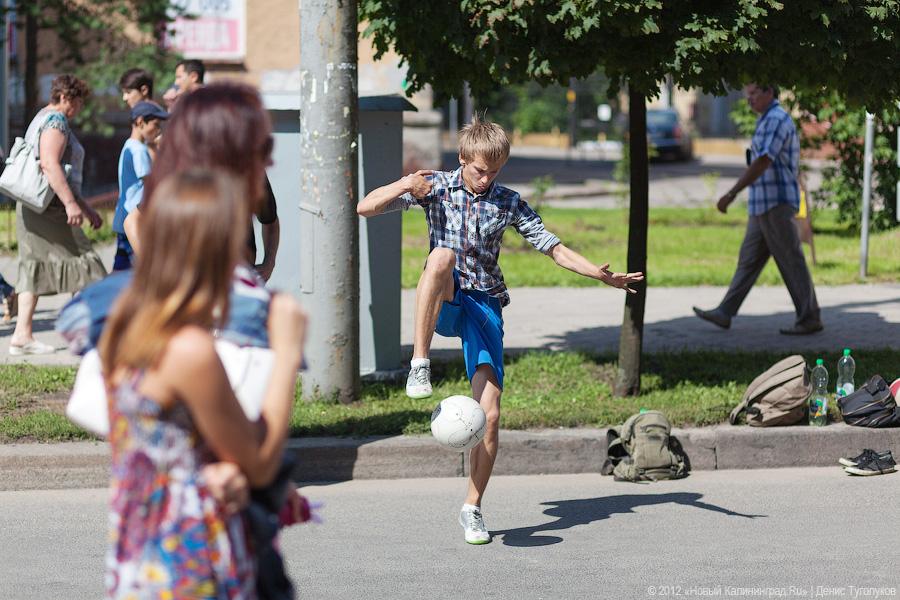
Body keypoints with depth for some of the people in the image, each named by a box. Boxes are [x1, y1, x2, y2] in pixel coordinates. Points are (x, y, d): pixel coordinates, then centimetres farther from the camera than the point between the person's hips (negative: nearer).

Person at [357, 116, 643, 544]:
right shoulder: (436, 187, 2)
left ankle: (472, 508, 9)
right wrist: (402, 187, -23)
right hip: (445, 303, -2)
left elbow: (553, 248, 6)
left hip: (484, 305, 2)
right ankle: (419, 365, -38)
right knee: (443, 255, -37)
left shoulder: (507, 203, 6)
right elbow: (366, 208, -3)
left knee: (489, 416, -9)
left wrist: (601, 275, -8)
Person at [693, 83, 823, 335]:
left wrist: (731, 193, -26)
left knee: (791, 263, -5)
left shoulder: (776, 120, -15)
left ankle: (809, 319, 0)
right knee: (748, 260, 9)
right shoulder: (769, 120, 18)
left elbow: (762, 163, -24)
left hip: (775, 204, -10)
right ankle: (724, 313, 10)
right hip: (763, 205, 10)